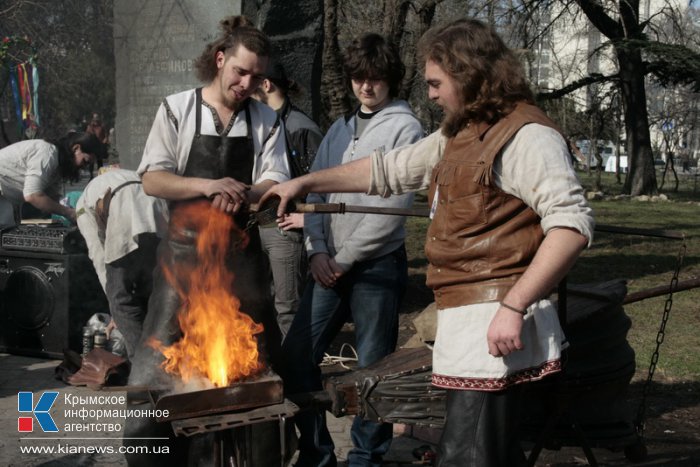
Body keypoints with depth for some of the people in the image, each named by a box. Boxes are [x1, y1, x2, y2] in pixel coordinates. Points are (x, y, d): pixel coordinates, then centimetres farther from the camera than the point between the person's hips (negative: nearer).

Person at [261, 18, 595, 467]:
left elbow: (572, 223, -21)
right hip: (465, 317, 9)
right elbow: (389, 170, 29)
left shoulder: (525, 135, -11)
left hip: (495, 323, -9)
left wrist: (514, 306, -26)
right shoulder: (459, 135, 20)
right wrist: (305, 183, 28)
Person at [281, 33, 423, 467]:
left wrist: (344, 258, -10)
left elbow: (394, 206, -13)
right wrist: (318, 251, -3)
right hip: (331, 265, 6)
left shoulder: (404, 128, -5)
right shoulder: (340, 129, 15)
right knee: (297, 355, 4)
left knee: (373, 367, 2)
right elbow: (315, 190, 13)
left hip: (378, 266, -6)